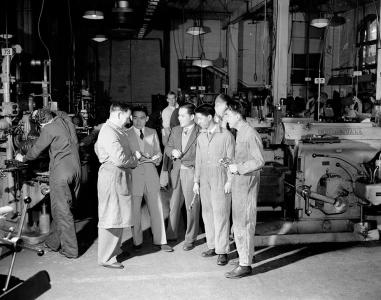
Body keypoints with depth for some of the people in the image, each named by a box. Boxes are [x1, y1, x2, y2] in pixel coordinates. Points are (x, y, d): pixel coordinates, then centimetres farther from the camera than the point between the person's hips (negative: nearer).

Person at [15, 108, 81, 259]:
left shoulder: (48, 129, -9)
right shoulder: (67, 122, 10)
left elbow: (35, 151, -2)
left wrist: (23, 158, 20)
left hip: (60, 173, -7)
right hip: (76, 170, 8)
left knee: (62, 211, 1)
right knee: (64, 208, 16)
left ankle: (70, 250, 5)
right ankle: (53, 242, 29)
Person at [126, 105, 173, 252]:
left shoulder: (152, 133, 13)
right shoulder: (126, 134, 3)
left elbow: (158, 152, 15)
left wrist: (154, 158, -7)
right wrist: (135, 158, -16)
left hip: (150, 171, 3)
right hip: (134, 173, -2)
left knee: (157, 207, 3)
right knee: (134, 208, 2)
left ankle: (160, 240, 13)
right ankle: (137, 241, 16)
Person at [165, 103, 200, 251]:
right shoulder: (175, 130, 11)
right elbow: (167, 147, 17)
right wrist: (173, 152, -4)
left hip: (192, 172, -5)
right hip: (177, 172, 6)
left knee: (192, 207, 4)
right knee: (173, 205, 11)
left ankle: (190, 239, 17)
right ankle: (171, 234, 25)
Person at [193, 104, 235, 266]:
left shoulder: (226, 135, -5)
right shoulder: (201, 137, 11)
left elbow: (231, 159, -5)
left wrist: (229, 181, -10)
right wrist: (196, 181, 12)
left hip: (220, 179, -5)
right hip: (204, 179, 6)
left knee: (220, 214, -6)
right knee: (207, 213, 8)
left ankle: (222, 251, 0)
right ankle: (212, 246, 19)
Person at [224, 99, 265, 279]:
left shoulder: (250, 134, -16)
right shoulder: (239, 133, 13)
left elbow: (259, 162, -20)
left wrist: (238, 168, -20)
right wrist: (231, 164, 10)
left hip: (247, 182, -10)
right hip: (238, 181, 10)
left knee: (243, 223, -5)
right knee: (238, 222, 16)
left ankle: (245, 265, 2)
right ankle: (244, 255, 29)